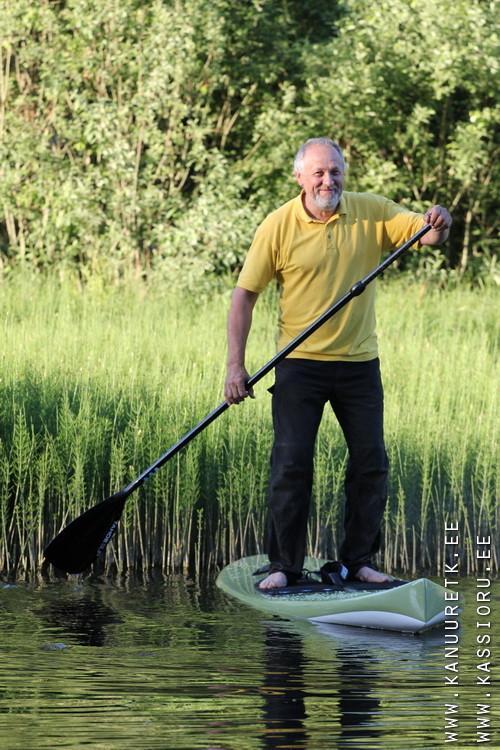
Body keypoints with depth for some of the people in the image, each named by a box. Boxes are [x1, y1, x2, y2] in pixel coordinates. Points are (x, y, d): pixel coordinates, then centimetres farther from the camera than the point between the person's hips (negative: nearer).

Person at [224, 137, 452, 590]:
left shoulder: (372, 213, 0)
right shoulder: (279, 227, -7)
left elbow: (428, 236, -5)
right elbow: (245, 295, -6)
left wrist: (438, 225, -31)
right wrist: (235, 366, -12)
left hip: (359, 362, 3)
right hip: (300, 363, -3)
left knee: (371, 463, 6)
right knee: (291, 464, -6)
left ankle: (359, 560, 17)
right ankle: (284, 566, 2)